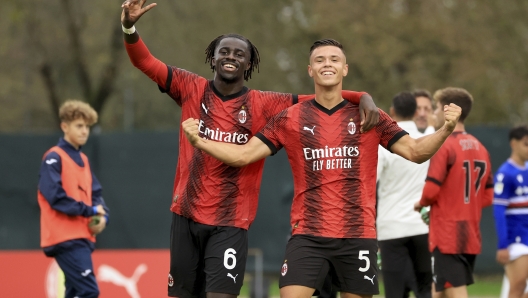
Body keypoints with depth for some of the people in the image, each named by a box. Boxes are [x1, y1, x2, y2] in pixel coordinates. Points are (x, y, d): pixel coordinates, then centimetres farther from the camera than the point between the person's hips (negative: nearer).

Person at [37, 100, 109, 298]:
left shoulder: (82, 159, 18)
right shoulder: (54, 158, -8)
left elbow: (94, 194, 17)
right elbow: (55, 196, -18)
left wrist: (102, 215, -3)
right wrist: (89, 211, -15)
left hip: (83, 236, 9)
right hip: (65, 237, -9)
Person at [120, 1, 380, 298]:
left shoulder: (263, 105, -1)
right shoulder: (192, 89, 3)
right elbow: (145, 62, -1)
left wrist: (363, 97, -19)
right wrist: (129, 27, -19)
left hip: (231, 223, -2)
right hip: (187, 216, 2)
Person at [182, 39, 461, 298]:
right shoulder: (291, 119, 5)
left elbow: (415, 151, 3)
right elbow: (243, 155, 4)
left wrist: (445, 130, -16)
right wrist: (198, 141, -9)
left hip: (358, 236, 1)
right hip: (307, 236, -1)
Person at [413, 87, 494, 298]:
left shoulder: (445, 146, -12)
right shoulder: (480, 148, 11)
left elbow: (431, 191, -17)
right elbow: (487, 197, 13)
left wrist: (421, 204, 3)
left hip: (447, 238, -8)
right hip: (471, 237, 8)